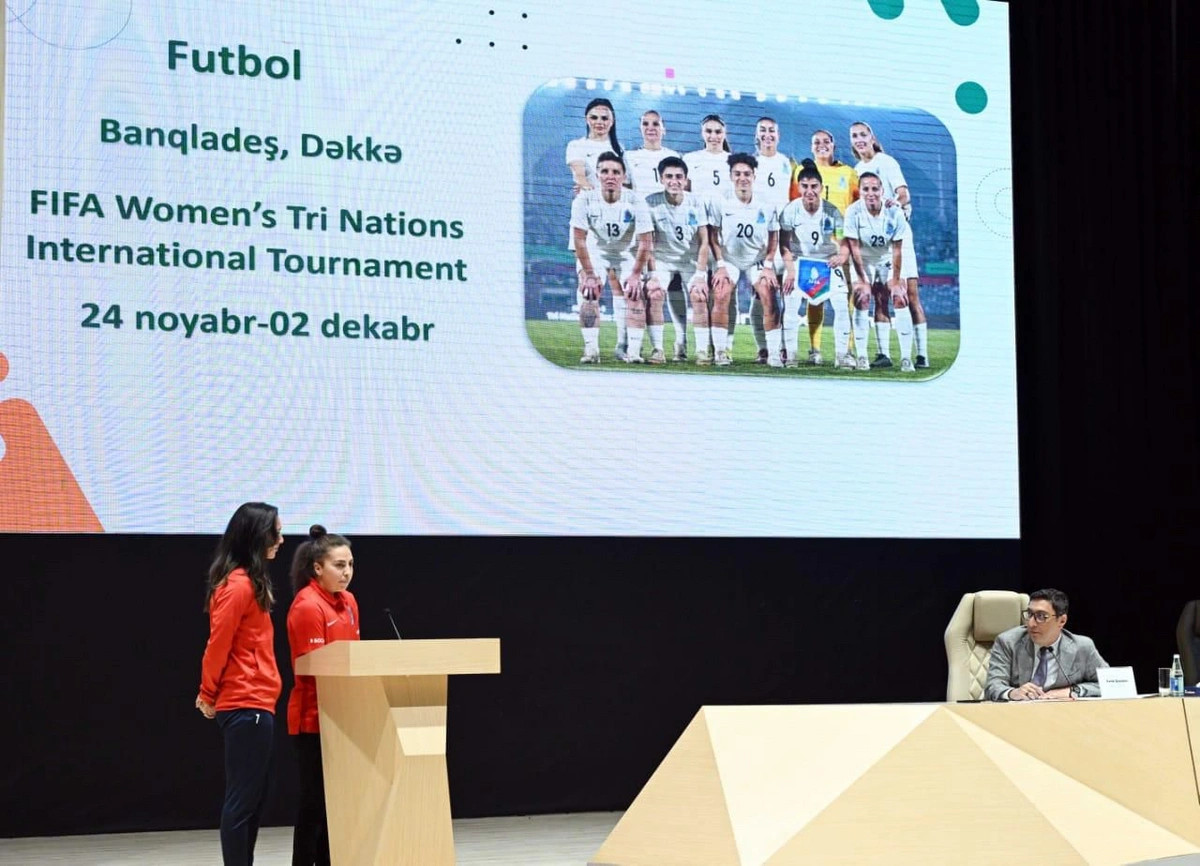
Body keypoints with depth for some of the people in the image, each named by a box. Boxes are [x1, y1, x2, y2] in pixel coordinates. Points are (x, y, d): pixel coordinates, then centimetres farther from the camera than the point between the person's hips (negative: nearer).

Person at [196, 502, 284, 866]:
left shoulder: (250, 582, 17)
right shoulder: (238, 585, -15)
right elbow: (218, 644, -14)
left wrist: (212, 694, 15)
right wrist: (208, 694, -3)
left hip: (254, 705, 10)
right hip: (247, 705, -10)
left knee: (253, 797, 11)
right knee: (242, 799, -7)